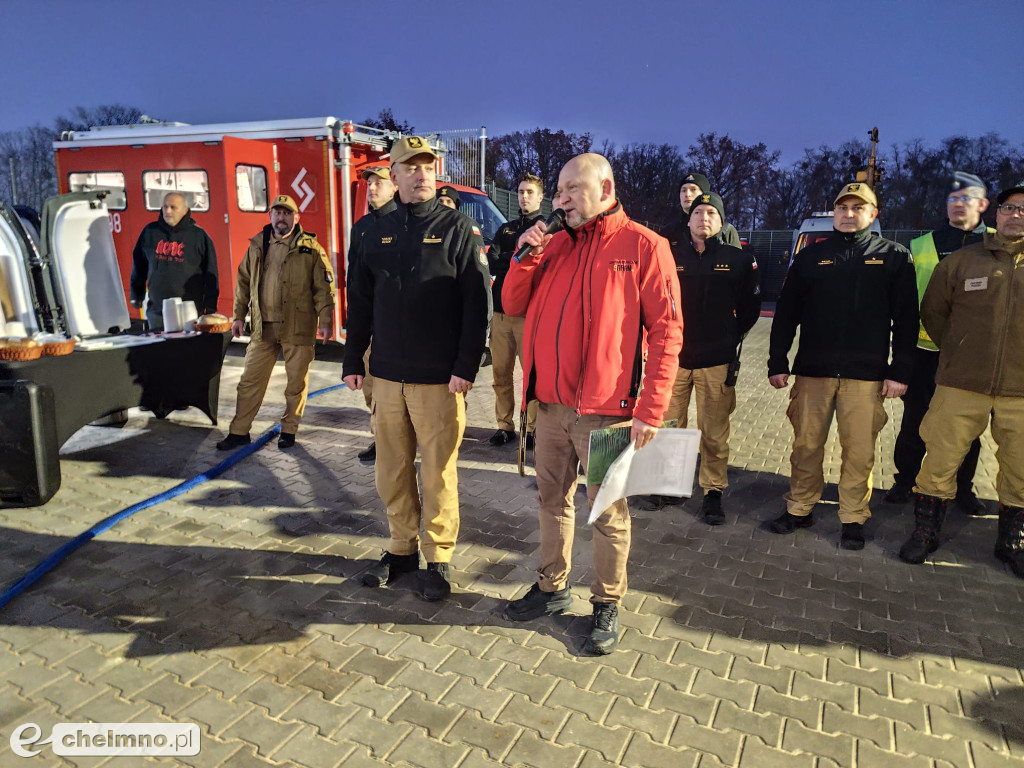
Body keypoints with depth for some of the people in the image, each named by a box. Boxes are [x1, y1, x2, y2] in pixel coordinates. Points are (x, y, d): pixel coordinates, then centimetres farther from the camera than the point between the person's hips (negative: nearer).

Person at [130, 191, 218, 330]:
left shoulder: (199, 235, -1)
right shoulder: (150, 232, 8)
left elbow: (210, 273, 0)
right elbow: (139, 265, 18)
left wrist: (210, 308, -3)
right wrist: (136, 295, 17)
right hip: (157, 310, 3)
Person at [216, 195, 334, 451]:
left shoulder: (310, 247, -2)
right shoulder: (257, 246, 10)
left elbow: (324, 287, -4)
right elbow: (243, 281, 17)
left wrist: (325, 321, -10)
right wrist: (239, 316, 12)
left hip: (297, 328, -3)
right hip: (262, 327, 4)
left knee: (296, 383, 7)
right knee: (250, 381, 8)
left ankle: (288, 430, 23)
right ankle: (239, 431, 19)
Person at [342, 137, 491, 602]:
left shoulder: (459, 229, -2)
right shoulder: (377, 233, 12)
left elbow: (478, 302, -8)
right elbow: (360, 302, 14)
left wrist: (466, 366, -14)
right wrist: (352, 361, 10)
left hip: (439, 379, -4)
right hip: (387, 375, 5)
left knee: (438, 472, 3)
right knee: (392, 469, 12)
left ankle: (438, 559, 18)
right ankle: (402, 548, 29)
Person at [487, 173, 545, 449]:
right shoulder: (505, 229, 21)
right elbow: (492, 264, 7)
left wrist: (504, 260, -9)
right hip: (502, 311, 5)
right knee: (501, 372, 6)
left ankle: (532, 428, 6)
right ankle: (505, 426, 16)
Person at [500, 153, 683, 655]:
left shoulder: (643, 246, -5)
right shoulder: (555, 243, 12)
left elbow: (666, 331, -9)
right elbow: (513, 305, 13)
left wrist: (651, 408, -15)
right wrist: (525, 256, -3)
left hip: (605, 407, -5)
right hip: (550, 405, 6)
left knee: (608, 512, 6)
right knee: (552, 499, 17)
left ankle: (607, 605, 24)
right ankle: (552, 589, 35)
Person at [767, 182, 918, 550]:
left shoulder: (894, 257, 7)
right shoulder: (811, 257, 10)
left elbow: (906, 319, 4)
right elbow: (786, 313, 9)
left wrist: (900, 371, -2)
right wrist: (777, 362, 4)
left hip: (866, 374, -1)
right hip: (813, 369, 1)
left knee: (859, 450, 1)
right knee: (806, 444, 5)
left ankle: (853, 518, 16)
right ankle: (799, 508, 20)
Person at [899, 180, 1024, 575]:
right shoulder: (960, 261, 4)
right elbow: (932, 312, 12)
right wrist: (959, 354, 10)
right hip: (962, 385, -1)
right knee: (940, 460, 2)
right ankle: (925, 531, 19)